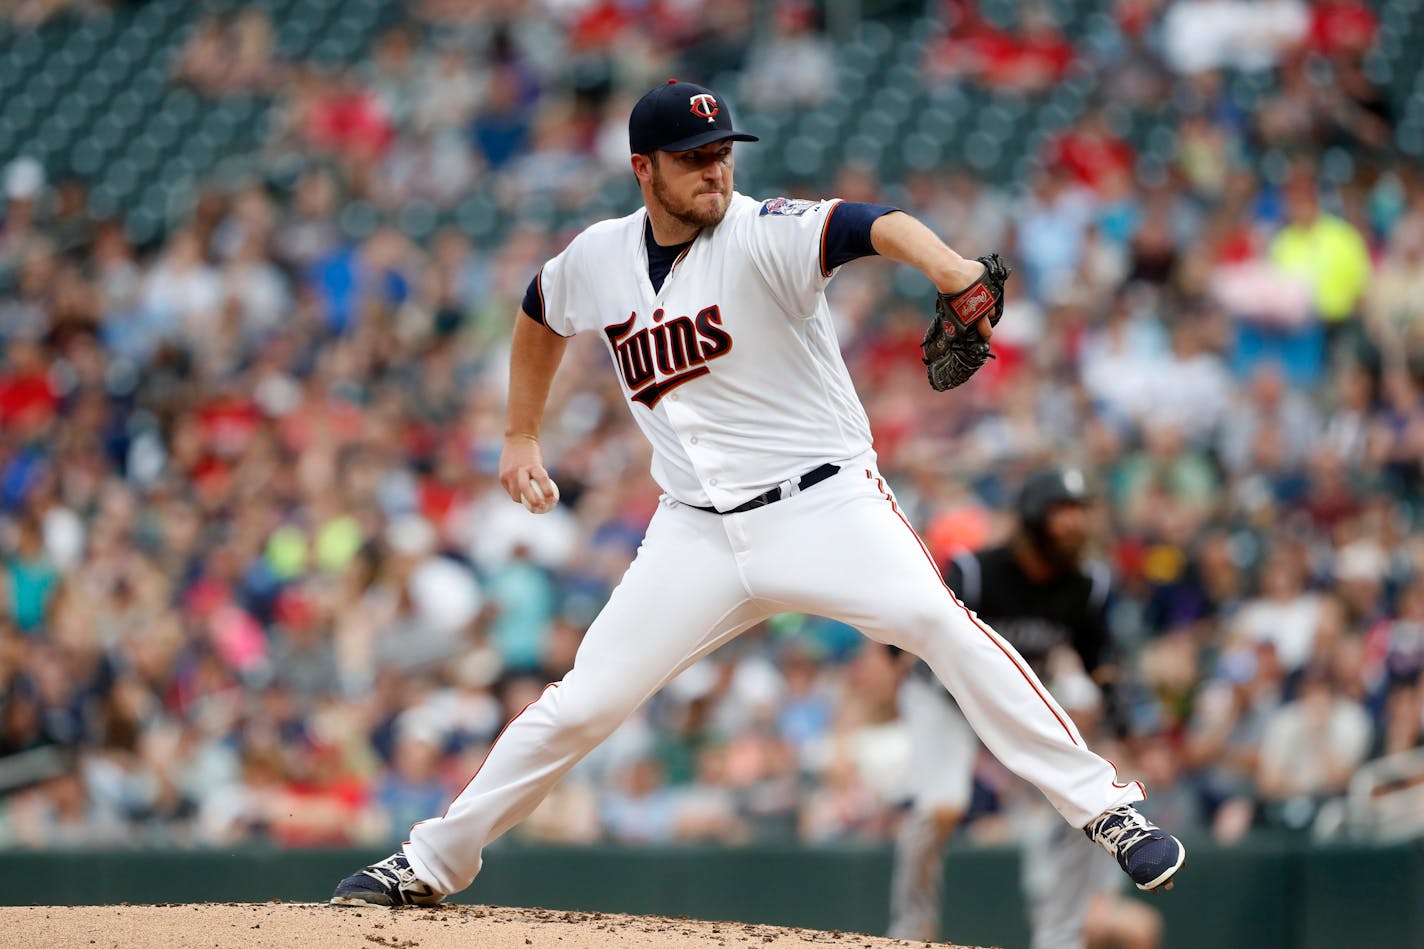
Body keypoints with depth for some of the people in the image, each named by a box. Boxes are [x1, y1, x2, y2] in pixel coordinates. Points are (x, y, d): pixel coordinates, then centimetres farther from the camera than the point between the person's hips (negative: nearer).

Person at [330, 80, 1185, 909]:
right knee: (581, 705, 2)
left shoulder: (764, 236, -14)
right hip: (698, 533, 4)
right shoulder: (598, 259, 2)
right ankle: (433, 862, 18)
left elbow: (873, 226, -35)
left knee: (933, 619, -27)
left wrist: (949, 268, -56)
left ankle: (1106, 807, -24)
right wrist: (521, 437, 25)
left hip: (825, 503, -4)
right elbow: (541, 315, 26)